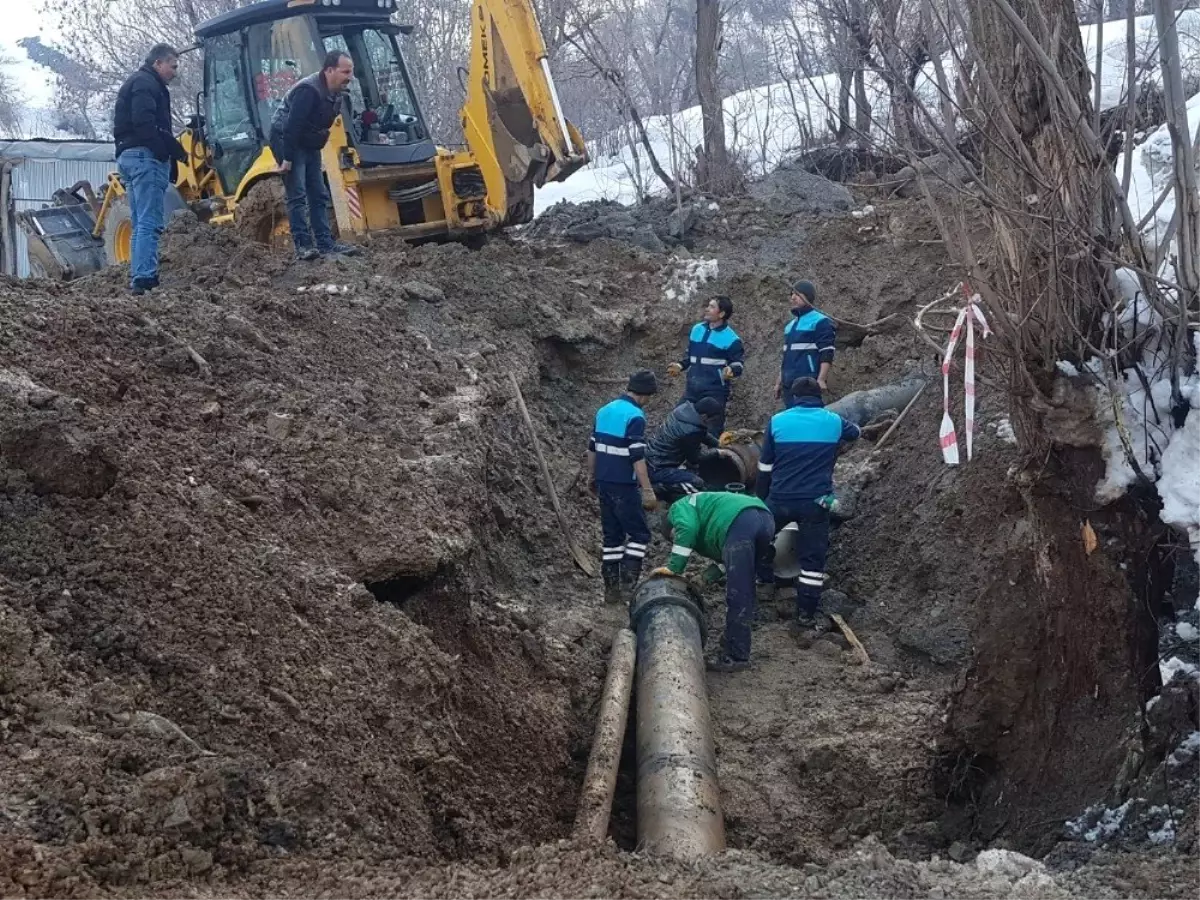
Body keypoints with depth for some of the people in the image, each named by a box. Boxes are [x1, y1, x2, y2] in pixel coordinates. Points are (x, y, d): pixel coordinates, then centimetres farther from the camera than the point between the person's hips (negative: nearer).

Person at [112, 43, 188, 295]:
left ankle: (137, 278, 10)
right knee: (150, 223, -14)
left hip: (128, 156, 11)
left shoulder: (136, 83, 26)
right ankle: (144, 278, -20)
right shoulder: (146, 84, -6)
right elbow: (144, 123, -20)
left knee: (140, 224, 11)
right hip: (146, 156, -11)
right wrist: (174, 150, -15)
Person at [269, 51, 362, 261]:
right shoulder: (309, 90, -27)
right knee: (297, 196, -12)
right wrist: (287, 158, -27)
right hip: (286, 140, -9)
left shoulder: (336, 93, 2)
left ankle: (325, 243, 8)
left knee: (319, 196, 7)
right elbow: (292, 125, -28)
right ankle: (303, 245, -13)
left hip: (308, 145, 9)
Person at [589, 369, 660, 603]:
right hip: (624, 486, -8)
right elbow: (637, 457, -19)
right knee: (639, 533, 2)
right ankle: (627, 583, -9)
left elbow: (592, 448, 15)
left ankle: (611, 588, 13)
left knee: (612, 535, 13)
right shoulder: (635, 417, -15)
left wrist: (591, 476, 26)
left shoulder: (604, 411, 9)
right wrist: (647, 491, -17)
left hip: (604, 483, 8)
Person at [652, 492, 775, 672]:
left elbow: (687, 528, -2)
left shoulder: (679, 508, 22)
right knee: (745, 591, 19)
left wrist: (673, 567, 3)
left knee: (736, 596, -3)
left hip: (740, 522, -9)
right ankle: (739, 651, 27)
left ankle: (736, 657, 0)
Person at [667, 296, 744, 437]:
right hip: (692, 389, 7)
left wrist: (731, 371, -28)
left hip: (715, 391, -7)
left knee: (713, 430, -3)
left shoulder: (730, 338, -8)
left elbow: (738, 365, -6)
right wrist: (680, 366, 8)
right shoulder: (697, 329, 12)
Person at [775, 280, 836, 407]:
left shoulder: (820, 321, -3)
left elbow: (826, 353, -11)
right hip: (789, 385, 8)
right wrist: (779, 381, 24)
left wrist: (821, 379, -20)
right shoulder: (791, 324, 23)